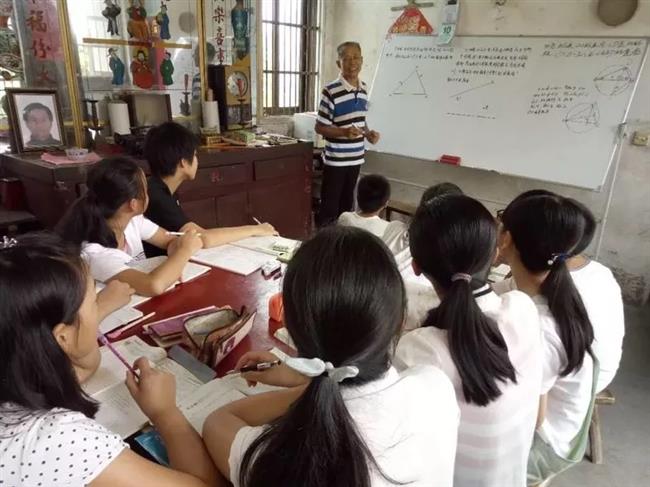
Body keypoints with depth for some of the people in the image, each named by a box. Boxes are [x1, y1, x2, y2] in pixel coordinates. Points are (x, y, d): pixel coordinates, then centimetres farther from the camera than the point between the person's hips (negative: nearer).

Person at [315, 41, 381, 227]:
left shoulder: (363, 88, 7)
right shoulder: (331, 91, -15)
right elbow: (320, 127, -12)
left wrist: (368, 133, 0)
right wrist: (345, 132, -26)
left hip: (356, 157, 6)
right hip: (335, 160, -6)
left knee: (347, 204, 17)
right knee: (329, 207, 3)